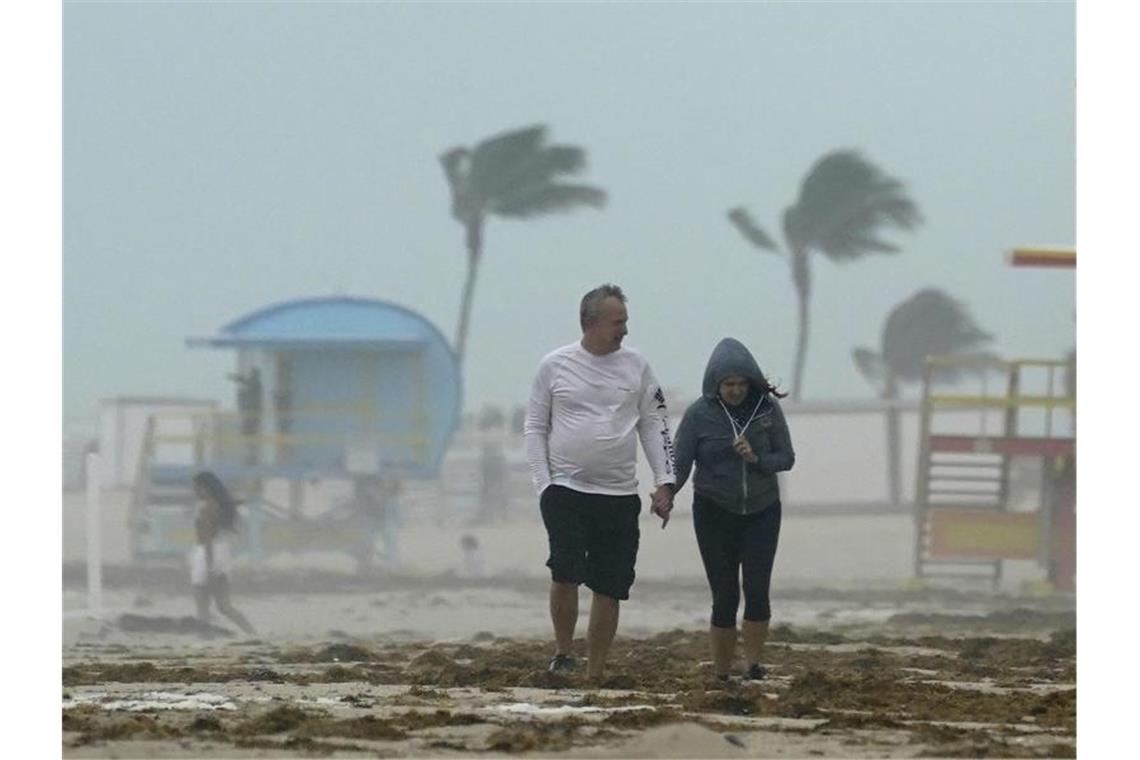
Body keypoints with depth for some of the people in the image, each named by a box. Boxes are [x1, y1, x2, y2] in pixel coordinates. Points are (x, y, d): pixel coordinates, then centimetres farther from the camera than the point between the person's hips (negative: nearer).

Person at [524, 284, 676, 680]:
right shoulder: (555, 365, 1)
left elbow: (654, 425, 10)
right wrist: (543, 483, -5)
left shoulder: (635, 366, 6)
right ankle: (562, 653, 1)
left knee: (610, 587, 2)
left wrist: (664, 481, 1)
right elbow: (535, 428, 5)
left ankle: (595, 673, 9)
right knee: (566, 571, -18)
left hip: (619, 495, 2)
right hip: (565, 488, -2)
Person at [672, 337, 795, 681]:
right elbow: (679, 463, -9)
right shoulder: (699, 414, -8)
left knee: (757, 590, -12)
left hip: (761, 511, 1)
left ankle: (753, 664, 0)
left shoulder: (767, 409, -4)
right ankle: (721, 676, 6)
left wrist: (756, 459, -18)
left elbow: (786, 458, 2)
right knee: (725, 597, -3)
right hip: (715, 512, -1)